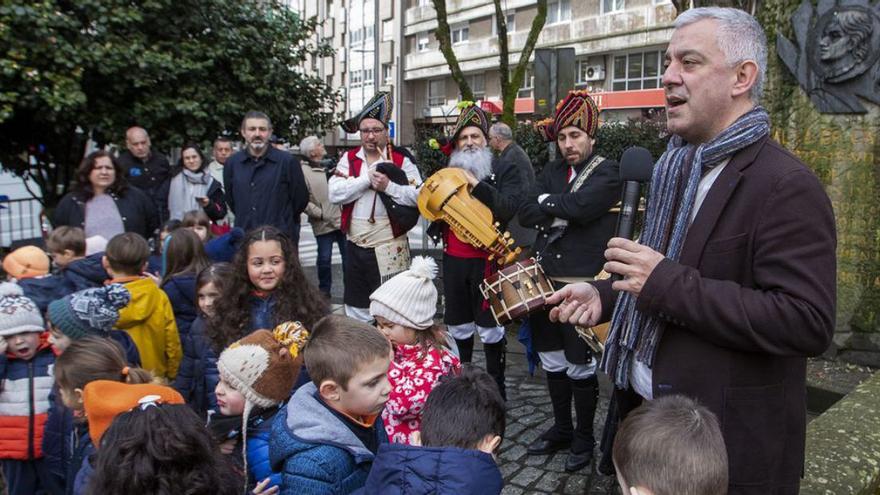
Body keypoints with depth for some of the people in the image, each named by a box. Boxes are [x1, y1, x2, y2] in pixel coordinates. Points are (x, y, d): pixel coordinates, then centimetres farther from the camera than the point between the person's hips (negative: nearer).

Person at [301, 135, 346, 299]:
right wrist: (321, 214, -13)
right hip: (323, 224, -4)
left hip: (342, 220, 4)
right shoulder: (304, 171, -8)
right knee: (324, 258, 6)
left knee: (348, 256, 9)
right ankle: (324, 289, 23)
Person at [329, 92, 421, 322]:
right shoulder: (349, 159, 6)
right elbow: (334, 193, -8)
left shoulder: (401, 160, -3)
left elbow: (419, 196, -12)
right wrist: (367, 178, -15)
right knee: (355, 307, 16)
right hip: (355, 246, 4)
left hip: (389, 248, -4)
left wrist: (389, 186, -23)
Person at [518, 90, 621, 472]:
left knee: (579, 366, 5)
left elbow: (581, 205, -24)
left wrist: (548, 202, -7)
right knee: (552, 360, 16)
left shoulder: (608, 173, -5)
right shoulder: (552, 171, 12)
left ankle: (584, 438, 24)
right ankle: (561, 428, 34)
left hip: (582, 285, -6)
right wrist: (564, 212, -13)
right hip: (545, 280, 6)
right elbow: (526, 214, 1)